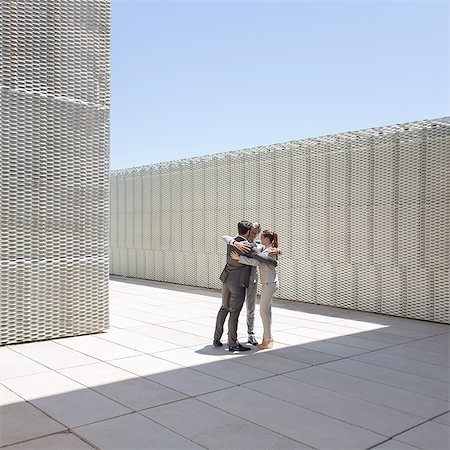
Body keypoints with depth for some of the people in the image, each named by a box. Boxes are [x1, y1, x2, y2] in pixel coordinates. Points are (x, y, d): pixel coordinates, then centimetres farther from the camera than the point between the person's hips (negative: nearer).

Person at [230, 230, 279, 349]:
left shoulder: (268, 251, -17)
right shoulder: (269, 250, 14)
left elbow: (255, 262, -32)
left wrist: (239, 258, -30)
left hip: (269, 284, -10)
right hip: (269, 283, 10)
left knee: (264, 310, -5)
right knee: (266, 310, 14)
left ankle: (267, 340, 0)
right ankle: (268, 338, 21)